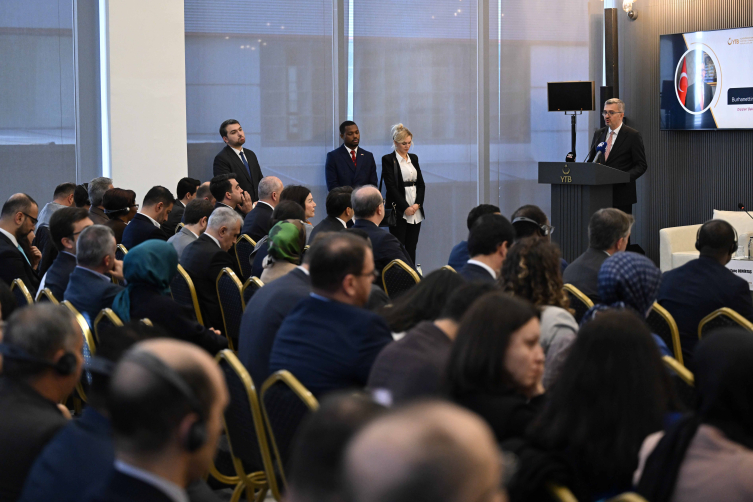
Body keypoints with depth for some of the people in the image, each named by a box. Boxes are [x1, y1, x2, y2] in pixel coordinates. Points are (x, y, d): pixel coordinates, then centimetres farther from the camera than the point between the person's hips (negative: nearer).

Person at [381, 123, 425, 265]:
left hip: (416, 210, 5)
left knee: (411, 247, 4)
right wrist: (405, 207, -14)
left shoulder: (414, 158, 15)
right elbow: (391, 186, -9)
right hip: (399, 211, -5)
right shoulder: (388, 159, -3)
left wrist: (418, 204, -3)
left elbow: (421, 183, 13)